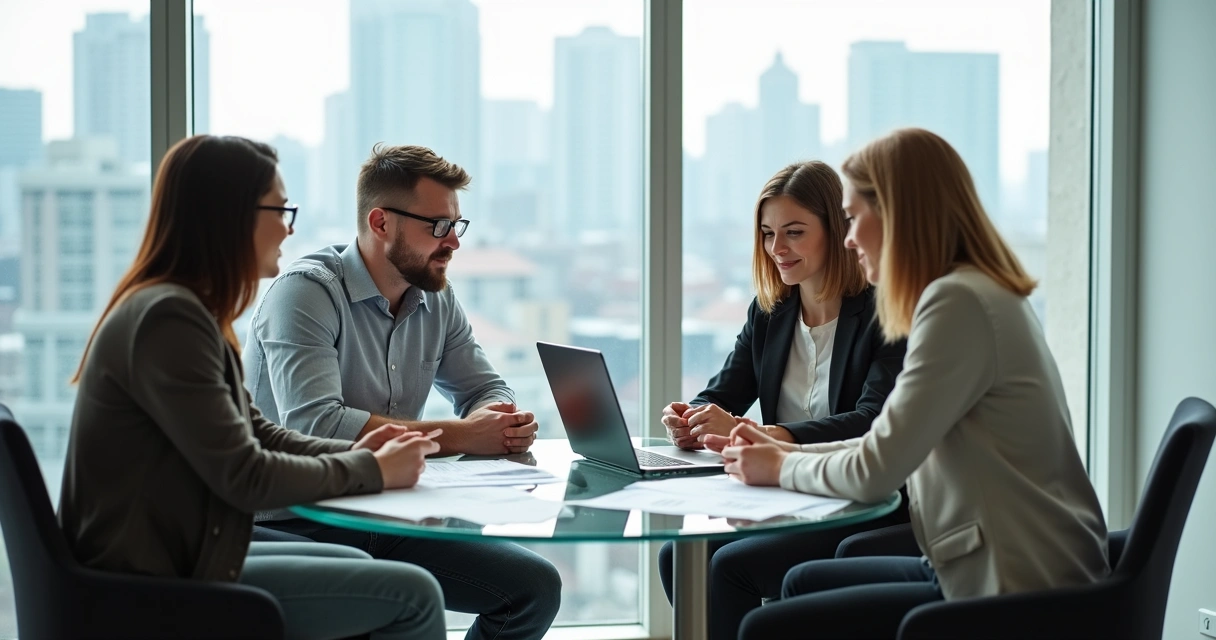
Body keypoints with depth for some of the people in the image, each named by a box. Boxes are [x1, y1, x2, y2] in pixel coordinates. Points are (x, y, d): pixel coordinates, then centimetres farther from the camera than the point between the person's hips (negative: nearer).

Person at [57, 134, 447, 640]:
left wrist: (353, 454, 0)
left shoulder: (187, 311, 12)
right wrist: (371, 471, -9)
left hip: (173, 559, 11)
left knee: (359, 565, 25)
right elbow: (245, 477, -21)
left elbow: (257, 436, 16)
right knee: (413, 595, -10)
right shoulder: (168, 318, -21)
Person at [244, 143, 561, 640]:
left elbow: (485, 390, 16)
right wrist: (459, 436, -23)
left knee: (535, 586, -3)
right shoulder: (305, 291, -15)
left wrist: (507, 424, -12)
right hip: (294, 525, -7)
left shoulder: (437, 302, 8)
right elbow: (315, 425, -27)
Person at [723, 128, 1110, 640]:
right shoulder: (982, 293, 13)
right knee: (803, 583, 24)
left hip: (1016, 597, -10)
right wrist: (786, 452, 13)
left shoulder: (958, 302, -19)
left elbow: (875, 472, -19)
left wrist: (781, 469, -2)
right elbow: (896, 446, 18)